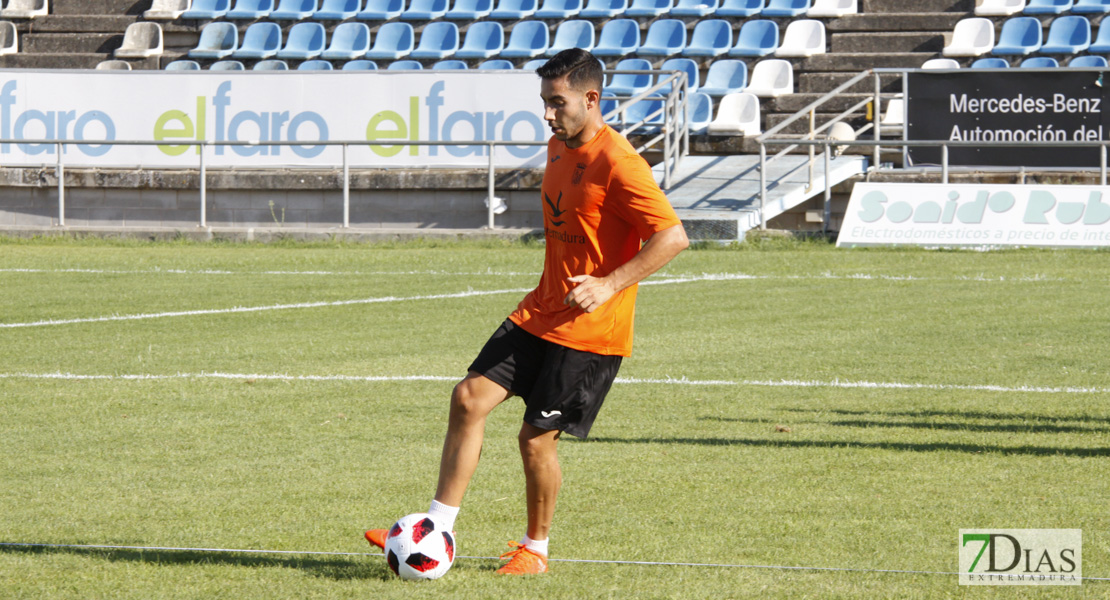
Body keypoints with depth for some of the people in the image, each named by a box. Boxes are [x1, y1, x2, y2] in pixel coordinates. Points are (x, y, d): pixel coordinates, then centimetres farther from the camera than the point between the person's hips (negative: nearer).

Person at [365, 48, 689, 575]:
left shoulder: (618, 164, -19)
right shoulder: (559, 147, 10)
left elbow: (673, 236, -22)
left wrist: (610, 285, -26)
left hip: (589, 329, -8)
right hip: (539, 314, 8)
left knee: (537, 436, -4)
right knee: (470, 398, -2)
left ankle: (535, 550, 18)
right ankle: (438, 529, 1)